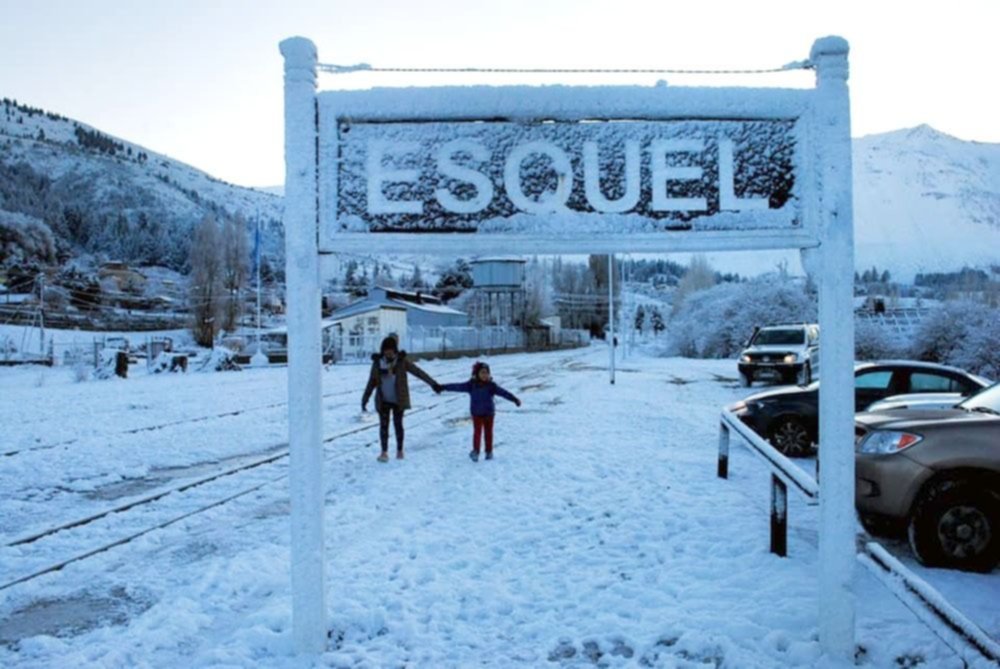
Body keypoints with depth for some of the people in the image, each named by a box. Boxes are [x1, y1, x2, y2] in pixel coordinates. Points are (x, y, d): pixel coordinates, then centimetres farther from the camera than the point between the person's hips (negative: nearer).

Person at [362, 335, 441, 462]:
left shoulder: (402, 361, -10)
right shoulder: (377, 362, -4)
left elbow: (419, 372, -13)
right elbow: (371, 382, 5)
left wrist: (433, 383, -20)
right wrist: (365, 399, 7)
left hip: (398, 400, -1)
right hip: (383, 401, 1)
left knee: (398, 424, 8)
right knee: (383, 425, 1)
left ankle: (399, 450, 25)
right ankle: (384, 452, 11)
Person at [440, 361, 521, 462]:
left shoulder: (491, 385, -8)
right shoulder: (471, 385, -8)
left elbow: (503, 392, -15)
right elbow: (458, 387, -11)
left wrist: (514, 399, -23)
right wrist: (443, 387, -16)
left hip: (489, 413, 1)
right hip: (477, 413, -1)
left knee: (488, 432, 9)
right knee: (477, 431, -6)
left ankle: (489, 452, 19)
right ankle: (475, 451, -1)